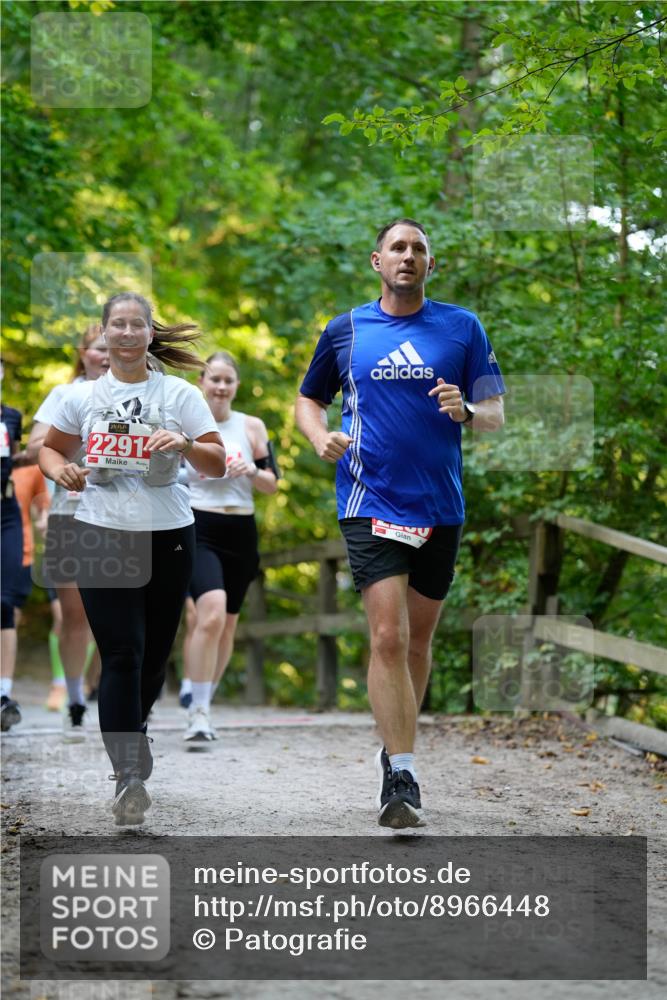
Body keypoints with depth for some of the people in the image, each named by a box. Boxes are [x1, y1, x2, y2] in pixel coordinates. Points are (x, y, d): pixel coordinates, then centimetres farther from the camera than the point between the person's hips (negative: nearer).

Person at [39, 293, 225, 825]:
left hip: (168, 536, 1)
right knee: (122, 655, -10)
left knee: (154, 655, 9)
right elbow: (51, 447, 19)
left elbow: (218, 465, 0)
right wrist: (60, 470, -4)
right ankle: (129, 775, -12)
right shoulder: (82, 396, 6)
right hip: (101, 536, -1)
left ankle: (133, 732, 37)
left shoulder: (180, 394, 2)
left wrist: (185, 445, -20)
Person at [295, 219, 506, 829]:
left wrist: (466, 410, -18)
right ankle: (403, 778, -14)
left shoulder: (463, 328, 5)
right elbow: (309, 399, 18)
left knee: (418, 638, 12)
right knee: (388, 637, -14)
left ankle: (395, 752, 31)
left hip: (440, 508, 2)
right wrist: (321, 437, -4)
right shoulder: (345, 331, 6)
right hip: (371, 503, -2)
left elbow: (496, 413, 4)